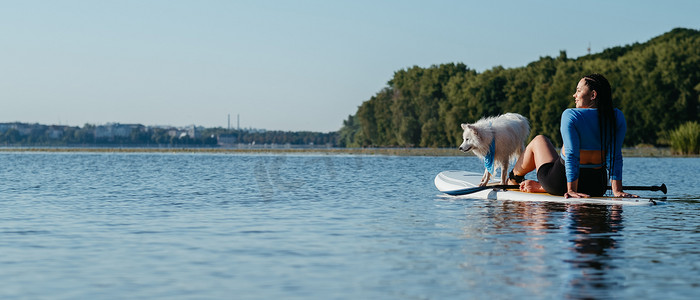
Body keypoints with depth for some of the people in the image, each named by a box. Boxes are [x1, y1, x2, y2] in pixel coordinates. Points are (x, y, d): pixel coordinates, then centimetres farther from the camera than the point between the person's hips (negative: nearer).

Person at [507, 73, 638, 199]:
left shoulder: (571, 115, -19)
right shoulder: (617, 117, -6)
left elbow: (571, 155, -23)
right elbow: (615, 156, -9)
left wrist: (572, 190, -23)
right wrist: (617, 190, -9)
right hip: (597, 189, 3)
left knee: (539, 140, 27)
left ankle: (513, 178, 48)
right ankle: (537, 186, 47)